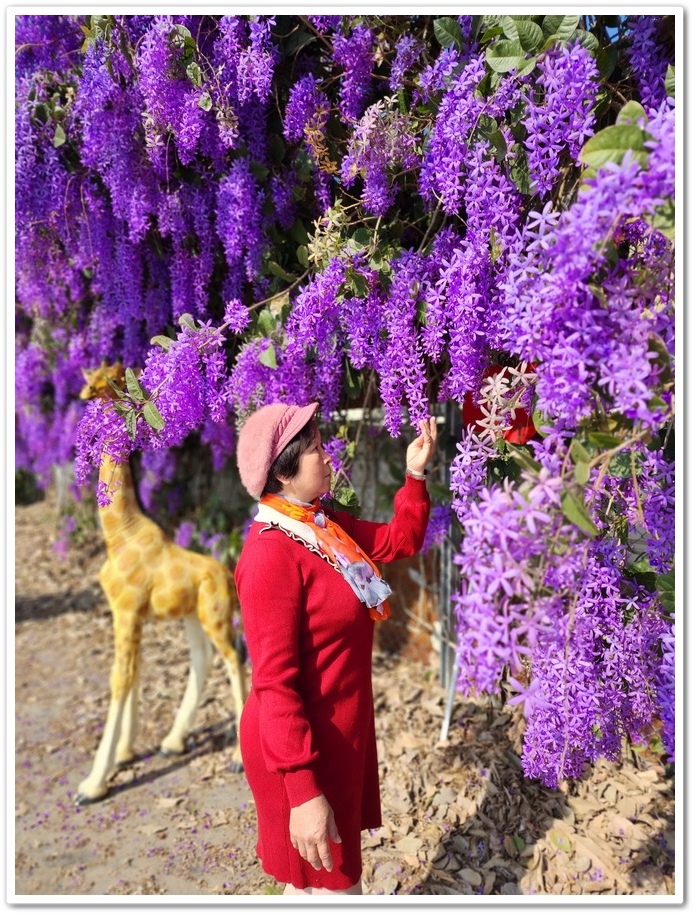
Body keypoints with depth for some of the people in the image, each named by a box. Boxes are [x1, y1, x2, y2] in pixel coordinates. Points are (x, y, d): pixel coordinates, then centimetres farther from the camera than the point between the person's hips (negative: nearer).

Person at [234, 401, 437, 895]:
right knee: (326, 882, 10)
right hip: (305, 743, -9)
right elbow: (274, 682, -27)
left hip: (342, 729, 9)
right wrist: (302, 791, -26)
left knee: (338, 872, 24)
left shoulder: (325, 525, 2)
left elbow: (400, 540, 16)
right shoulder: (272, 554, -26)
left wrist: (417, 474, 4)